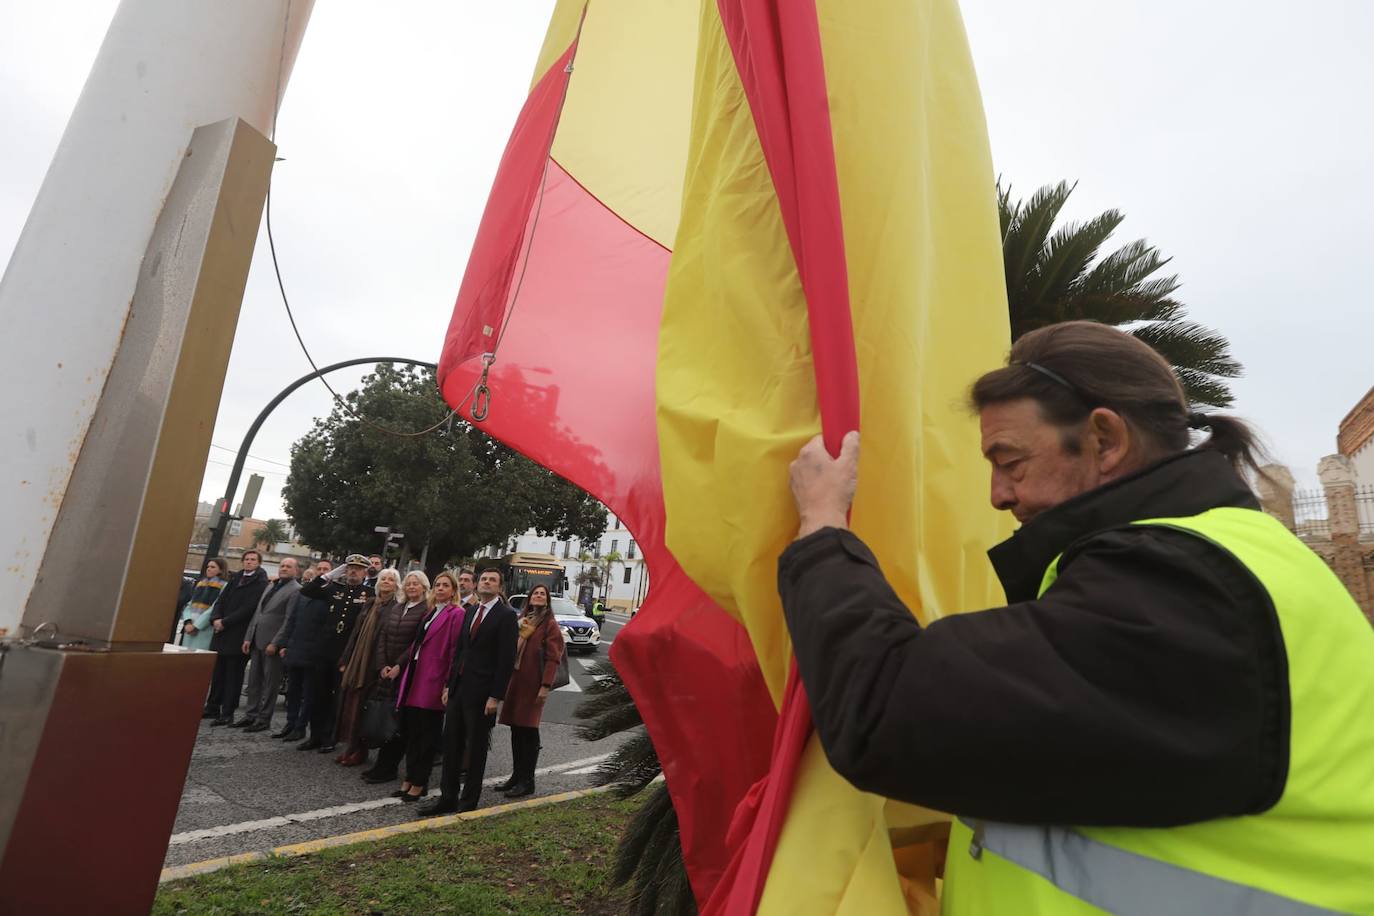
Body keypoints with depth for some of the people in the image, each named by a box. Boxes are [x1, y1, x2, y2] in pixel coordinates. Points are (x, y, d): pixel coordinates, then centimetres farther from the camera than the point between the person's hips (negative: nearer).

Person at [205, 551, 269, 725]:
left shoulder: (261, 583, -8)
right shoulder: (235, 578, 15)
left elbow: (248, 609, -14)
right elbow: (222, 599, 12)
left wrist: (225, 622, -13)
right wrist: (215, 619, -5)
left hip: (238, 636, -6)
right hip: (222, 633, 6)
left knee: (233, 675, 0)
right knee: (217, 672, 11)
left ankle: (227, 713, 7)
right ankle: (212, 706, 24)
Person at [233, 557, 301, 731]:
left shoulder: (296, 590, -10)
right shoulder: (271, 586, 17)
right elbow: (257, 613, 17)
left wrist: (275, 643, -17)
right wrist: (248, 637, 10)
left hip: (273, 643, -8)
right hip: (257, 640, 8)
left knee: (270, 683, 1)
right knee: (254, 680, 14)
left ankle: (264, 719, 10)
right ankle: (251, 715, 24)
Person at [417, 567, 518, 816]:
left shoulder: (506, 615, -10)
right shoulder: (470, 613, 13)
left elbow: (506, 659, -13)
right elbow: (459, 651, 16)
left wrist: (495, 696, -16)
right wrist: (449, 685, 11)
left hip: (481, 693, -6)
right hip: (458, 688, 7)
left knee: (476, 749, 6)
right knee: (451, 744, 11)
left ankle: (469, 801, 19)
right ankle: (448, 798, 24)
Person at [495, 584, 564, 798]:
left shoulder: (550, 624, -4)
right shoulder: (521, 620, 15)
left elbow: (553, 658, -11)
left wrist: (546, 686, -18)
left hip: (533, 683, -6)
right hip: (515, 680, 6)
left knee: (528, 730, -1)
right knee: (516, 730, 11)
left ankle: (527, 781, 8)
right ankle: (516, 776, 22)